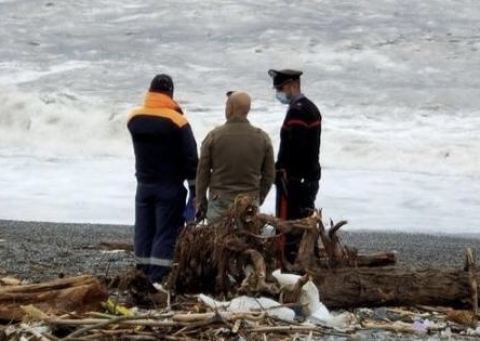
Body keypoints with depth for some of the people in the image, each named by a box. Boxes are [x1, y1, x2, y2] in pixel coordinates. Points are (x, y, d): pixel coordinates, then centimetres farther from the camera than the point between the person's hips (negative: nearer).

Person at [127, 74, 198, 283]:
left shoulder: (134, 118, 1)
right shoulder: (177, 121, -13)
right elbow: (190, 158, -12)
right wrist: (195, 191, -6)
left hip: (144, 185, 5)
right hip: (170, 187, -5)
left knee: (144, 230, 11)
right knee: (166, 233, -4)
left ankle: (143, 274, 12)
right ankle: (158, 278, -10)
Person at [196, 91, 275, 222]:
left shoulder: (214, 136, -4)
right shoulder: (262, 137, 1)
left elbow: (203, 173, 1)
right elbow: (269, 175, 7)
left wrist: (200, 202, 11)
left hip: (220, 203, -2)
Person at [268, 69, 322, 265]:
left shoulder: (297, 111, -17)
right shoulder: (312, 108, 15)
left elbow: (293, 149, -22)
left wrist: (280, 174, -17)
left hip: (293, 180, -10)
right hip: (310, 179, 10)